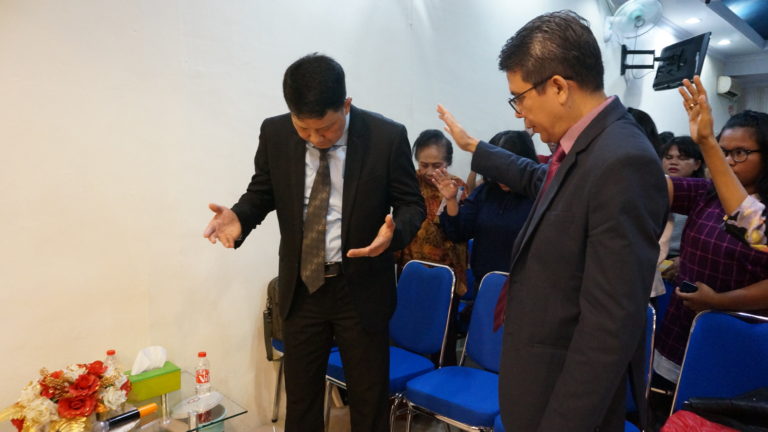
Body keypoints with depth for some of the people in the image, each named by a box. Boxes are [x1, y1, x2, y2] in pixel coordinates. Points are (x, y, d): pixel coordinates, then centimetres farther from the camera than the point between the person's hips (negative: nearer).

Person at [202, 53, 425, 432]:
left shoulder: (387, 137, -14)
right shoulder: (275, 134, -6)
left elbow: (411, 204, -5)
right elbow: (261, 193, 7)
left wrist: (395, 231, -28)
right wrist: (240, 217, -15)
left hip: (362, 290, -2)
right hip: (301, 289, 3)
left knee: (369, 401, 15)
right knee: (300, 399, 19)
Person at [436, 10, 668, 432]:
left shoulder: (622, 162, -27)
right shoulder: (586, 145, 2)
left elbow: (611, 326, -28)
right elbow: (541, 180, 25)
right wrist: (473, 146, 32)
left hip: (568, 391, -9)